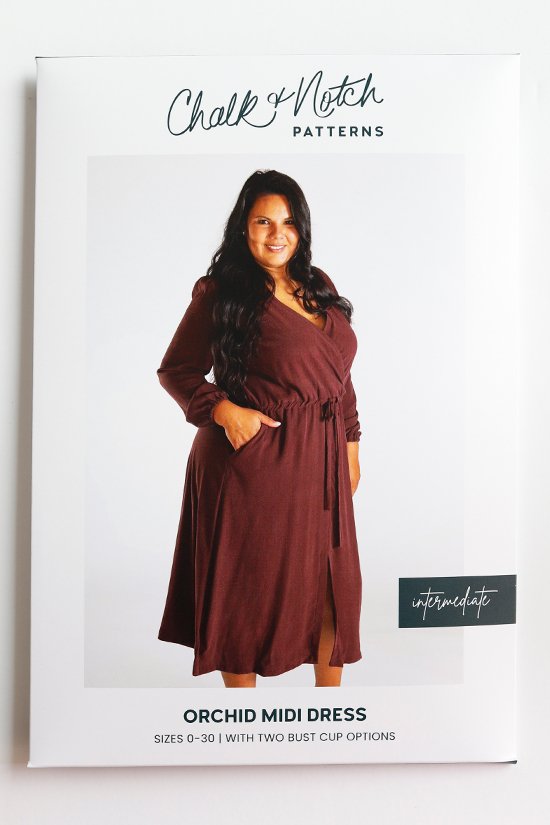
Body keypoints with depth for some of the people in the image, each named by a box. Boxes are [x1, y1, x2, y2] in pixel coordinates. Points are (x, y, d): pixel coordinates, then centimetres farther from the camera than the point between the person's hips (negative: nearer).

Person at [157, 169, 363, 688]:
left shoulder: (318, 286, 11)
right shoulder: (222, 291, -6)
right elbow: (175, 368, -3)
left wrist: (351, 445, 14)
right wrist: (223, 410, -18)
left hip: (320, 459, 6)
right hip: (252, 457, -6)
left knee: (333, 583, 13)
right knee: (248, 585, 8)